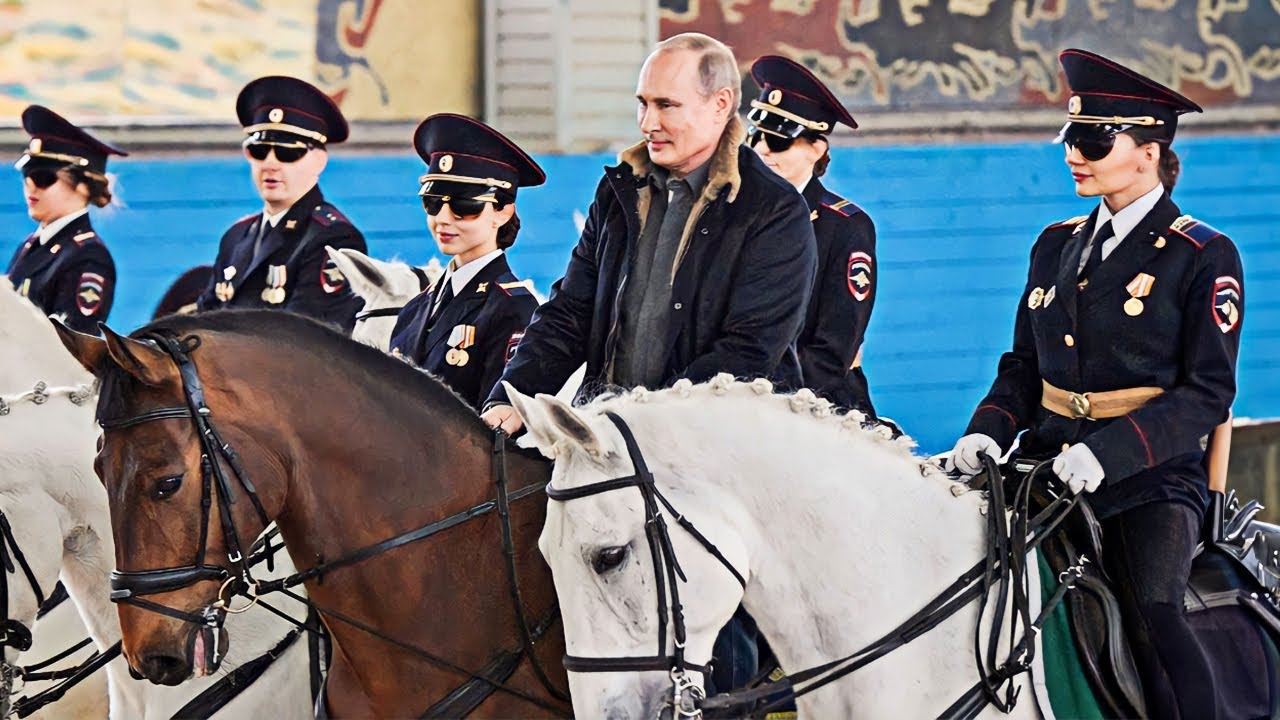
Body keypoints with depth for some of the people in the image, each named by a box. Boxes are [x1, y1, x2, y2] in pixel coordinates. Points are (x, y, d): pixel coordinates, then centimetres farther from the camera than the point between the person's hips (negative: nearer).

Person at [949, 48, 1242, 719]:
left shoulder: (1203, 257, -3)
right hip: (1048, 464, 6)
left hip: (1150, 478, -6)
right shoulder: (1057, 246, 15)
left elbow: (1207, 392, -8)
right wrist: (987, 432, -2)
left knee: (1152, 613, -25)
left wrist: (1108, 452, -21)